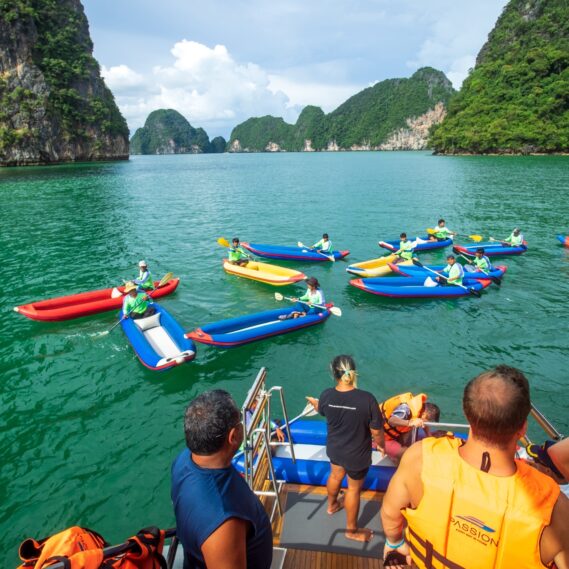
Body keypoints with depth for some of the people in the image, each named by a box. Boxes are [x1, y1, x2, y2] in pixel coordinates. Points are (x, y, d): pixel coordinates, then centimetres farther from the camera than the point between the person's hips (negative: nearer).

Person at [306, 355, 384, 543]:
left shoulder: (326, 395, -20)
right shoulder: (367, 399, -32)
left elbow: (321, 410, 5)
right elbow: (376, 431, -20)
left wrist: (314, 403, 29)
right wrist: (380, 445, 3)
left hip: (334, 448, 4)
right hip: (357, 455, -3)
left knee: (335, 475, 32)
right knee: (354, 489, 21)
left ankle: (332, 505, 61)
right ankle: (352, 530, 44)